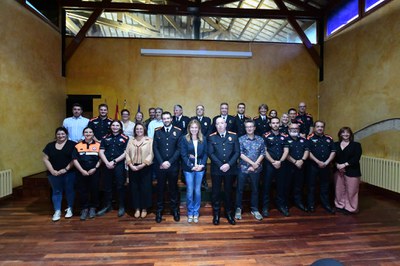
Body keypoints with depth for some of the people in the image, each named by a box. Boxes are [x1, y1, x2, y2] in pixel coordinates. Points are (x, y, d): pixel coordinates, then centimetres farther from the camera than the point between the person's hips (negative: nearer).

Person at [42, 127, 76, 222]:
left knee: (69, 190, 6)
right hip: (54, 174, 3)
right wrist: (52, 171, -6)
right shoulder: (50, 145, 8)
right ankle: (57, 211, 16)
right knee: (56, 191, 8)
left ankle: (69, 209, 22)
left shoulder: (72, 144, -2)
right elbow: (45, 159, 5)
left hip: (69, 173, -2)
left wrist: (66, 169, -14)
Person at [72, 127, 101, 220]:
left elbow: (101, 159, 1)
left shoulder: (98, 145, 3)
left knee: (94, 190, 7)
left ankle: (92, 208, 22)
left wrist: (95, 168, -10)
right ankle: (84, 209, 19)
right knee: (82, 191, 6)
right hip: (81, 173, 1)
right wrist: (82, 170, -10)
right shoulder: (78, 146, 5)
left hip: (94, 173, -1)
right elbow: (75, 160, 1)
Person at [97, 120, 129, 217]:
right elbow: (101, 152, 5)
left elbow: (125, 153, -4)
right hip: (107, 165, 3)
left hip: (119, 165, -3)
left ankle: (121, 206, 11)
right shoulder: (105, 138, 13)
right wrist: (107, 163, -9)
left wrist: (114, 161, -11)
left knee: (120, 186, -1)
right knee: (107, 186, 10)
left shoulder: (125, 138, 3)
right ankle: (107, 205, 24)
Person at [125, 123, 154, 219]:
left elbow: (151, 154, -8)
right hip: (133, 168, 3)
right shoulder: (131, 140, 10)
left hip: (145, 168, -3)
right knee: (134, 188, 6)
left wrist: (143, 164, -16)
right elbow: (127, 153, 3)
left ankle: (144, 208, 18)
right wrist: (131, 165, -9)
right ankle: (137, 208, 19)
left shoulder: (149, 140, -1)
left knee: (145, 188, 2)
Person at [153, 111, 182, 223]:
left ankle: (175, 210, 25)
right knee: (160, 188, 9)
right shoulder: (157, 131, 7)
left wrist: (169, 162, -11)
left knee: (173, 187, 10)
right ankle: (159, 210, 22)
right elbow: (155, 148, 1)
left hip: (173, 165, -1)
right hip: (160, 165, 1)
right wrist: (161, 162, -10)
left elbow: (179, 149, -4)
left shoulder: (178, 131, 1)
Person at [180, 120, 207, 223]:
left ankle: (196, 213, 24)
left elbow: (205, 153, 3)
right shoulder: (184, 139, -3)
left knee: (197, 191, 8)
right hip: (188, 168, -1)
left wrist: (202, 165, -11)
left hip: (200, 168, 2)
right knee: (190, 191, 5)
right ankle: (190, 213, 22)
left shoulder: (203, 139, 4)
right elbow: (183, 154, -6)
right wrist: (191, 166, -13)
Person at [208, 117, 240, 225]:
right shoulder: (211, 137, 3)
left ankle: (229, 213, 29)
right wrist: (220, 165, -13)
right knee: (216, 192, 8)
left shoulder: (233, 136, 4)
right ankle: (216, 214, 23)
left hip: (230, 169, 1)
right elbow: (210, 153, -4)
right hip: (216, 169, 0)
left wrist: (229, 164, -13)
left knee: (229, 191, 12)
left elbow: (237, 152, -1)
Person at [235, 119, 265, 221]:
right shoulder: (241, 139, -2)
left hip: (256, 169, 2)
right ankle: (238, 208, 22)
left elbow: (262, 154, 1)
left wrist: (255, 165, -10)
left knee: (255, 189, 13)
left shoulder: (260, 139, 4)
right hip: (243, 168, -2)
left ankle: (254, 209, 28)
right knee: (240, 189, 6)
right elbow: (240, 154, -9)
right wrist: (252, 163, -14)